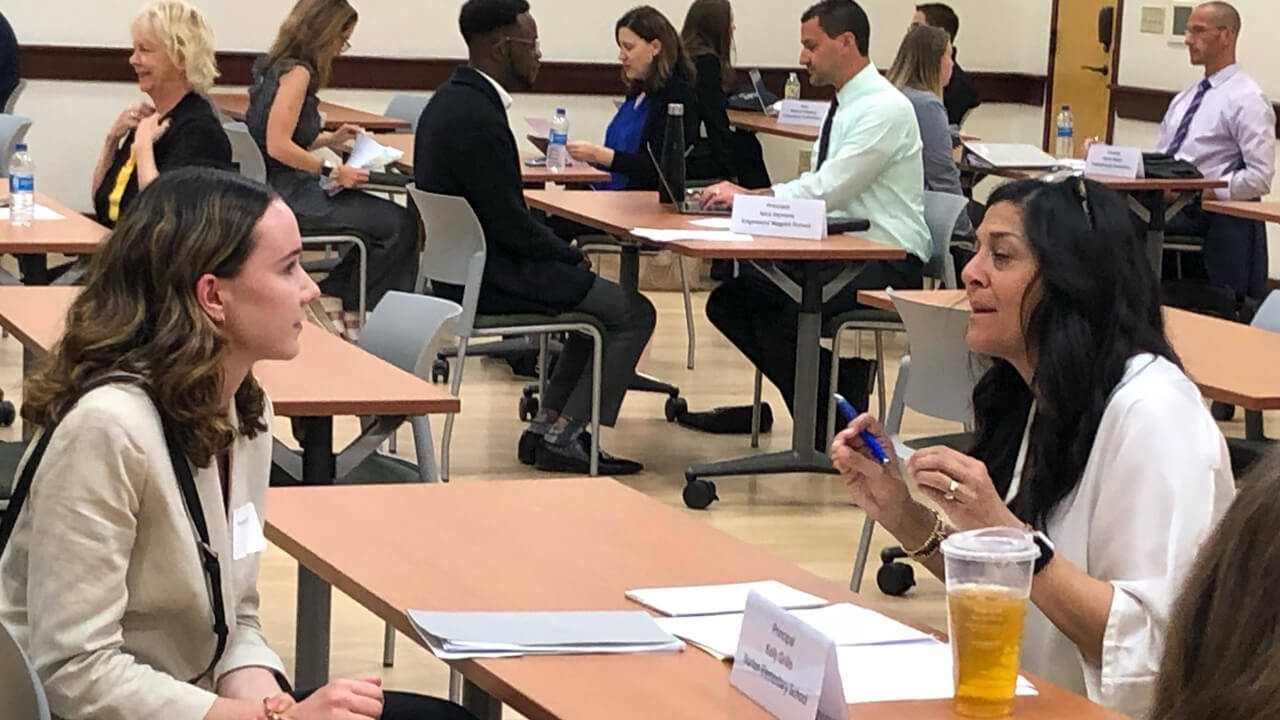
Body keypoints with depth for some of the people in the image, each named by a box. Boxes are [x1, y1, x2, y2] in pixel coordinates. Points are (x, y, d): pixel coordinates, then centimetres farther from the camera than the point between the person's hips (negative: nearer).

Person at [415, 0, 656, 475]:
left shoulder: (451, 100, 8)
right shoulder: (478, 117, -24)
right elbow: (512, 226, -22)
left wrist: (563, 253, 9)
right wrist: (569, 254, -5)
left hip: (460, 266, 10)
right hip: (489, 279, -10)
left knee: (599, 296, 23)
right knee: (632, 312, -3)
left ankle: (547, 426, 19)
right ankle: (561, 436, 0)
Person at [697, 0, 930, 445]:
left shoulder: (884, 108, -16)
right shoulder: (844, 106, 14)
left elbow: (826, 191, -22)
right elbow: (818, 187, 15)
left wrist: (746, 196, -15)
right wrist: (747, 197, -1)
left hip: (888, 263, -10)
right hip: (840, 251, 10)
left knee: (783, 319, -28)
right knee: (729, 302, -2)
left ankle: (837, 432, -6)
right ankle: (826, 401, 4)